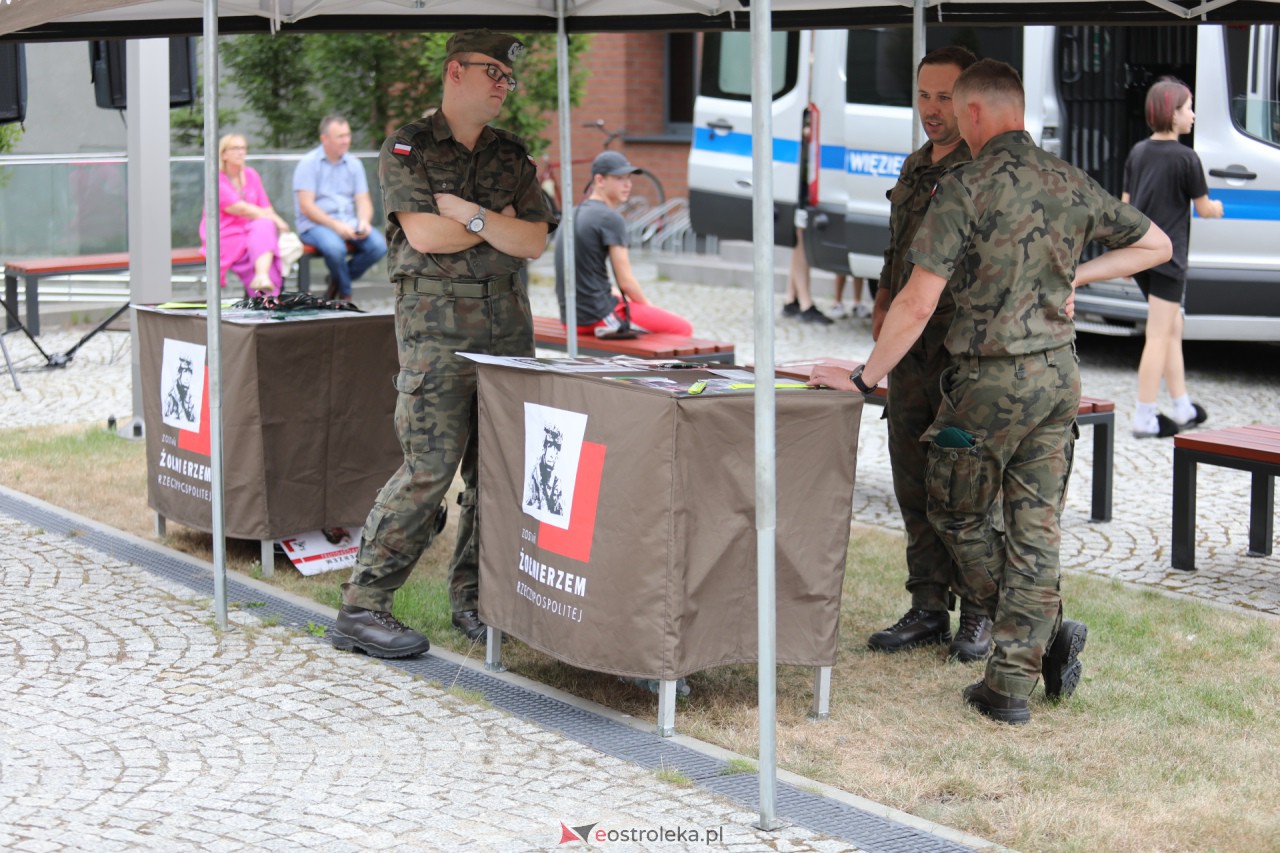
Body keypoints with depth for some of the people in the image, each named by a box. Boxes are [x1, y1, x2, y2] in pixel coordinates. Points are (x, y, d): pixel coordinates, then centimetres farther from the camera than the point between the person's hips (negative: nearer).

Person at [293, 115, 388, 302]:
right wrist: (335, 225, -21)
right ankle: (345, 294, -7)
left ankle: (337, 280, 1)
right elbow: (306, 206, -11)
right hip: (316, 225, -5)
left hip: (349, 222, 5)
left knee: (379, 245, -23)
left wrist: (364, 221, -15)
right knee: (335, 247, -38)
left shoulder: (354, 164, 12)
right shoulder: (308, 163, -4)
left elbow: (363, 200, 9)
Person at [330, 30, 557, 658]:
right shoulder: (408, 149, 1)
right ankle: (362, 608, -6)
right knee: (429, 469, -12)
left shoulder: (512, 156, 15)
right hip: (437, 327, -5)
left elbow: (534, 240, 3)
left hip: (508, 327, 6)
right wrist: (497, 223, 0)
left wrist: (470, 212, -9)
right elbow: (424, 234, -12)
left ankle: (473, 599, 16)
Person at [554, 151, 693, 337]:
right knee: (683, 328, -1)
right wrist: (648, 305, 6)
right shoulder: (611, 219, -13)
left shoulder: (574, 215, 14)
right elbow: (626, 281, -14)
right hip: (599, 316, -10)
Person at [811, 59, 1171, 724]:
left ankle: (1048, 635, 8)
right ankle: (1010, 684, 8)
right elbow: (1157, 245, 17)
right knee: (1035, 529, 8)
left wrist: (864, 378, -8)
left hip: (992, 380, -6)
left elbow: (919, 301, -16)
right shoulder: (1072, 184, 6)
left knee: (959, 515, 13)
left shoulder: (965, 187, -13)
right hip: (1060, 375, 6)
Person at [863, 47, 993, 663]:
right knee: (914, 483, 9)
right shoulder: (914, 167, 15)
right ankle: (928, 610, 18)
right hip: (910, 352, 7)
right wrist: (883, 306, 13)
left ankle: (979, 614, 10)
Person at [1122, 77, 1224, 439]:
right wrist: (1216, 208, 19)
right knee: (1159, 336, -4)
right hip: (1167, 255, -7)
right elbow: (1203, 208, -4)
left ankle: (1183, 408, 26)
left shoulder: (1138, 152, 7)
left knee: (1172, 328, 18)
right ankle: (1145, 418, -3)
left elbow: (1125, 203, 11)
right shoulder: (1185, 158, -12)